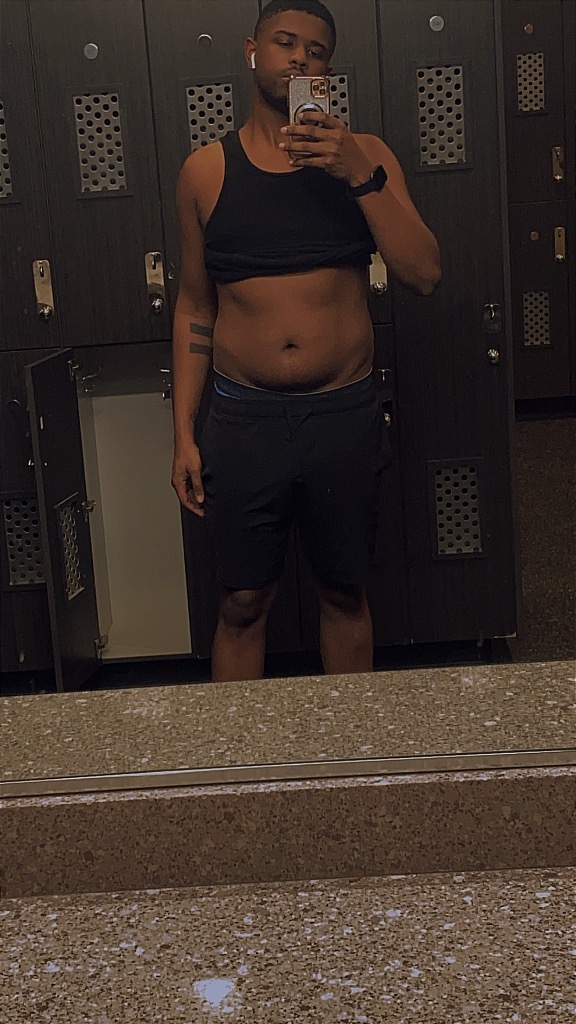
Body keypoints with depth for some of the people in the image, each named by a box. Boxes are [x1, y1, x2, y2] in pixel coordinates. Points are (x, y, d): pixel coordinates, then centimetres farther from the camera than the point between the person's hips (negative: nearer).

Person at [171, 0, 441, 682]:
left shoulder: (364, 157, 3)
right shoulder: (206, 171, 3)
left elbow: (424, 275, -7)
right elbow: (194, 307, 7)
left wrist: (361, 176, -18)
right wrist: (183, 435, 3)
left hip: (346, 416, 1)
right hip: (244, 420, 0)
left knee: (344, 594, 14)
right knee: (242, 605, 7)